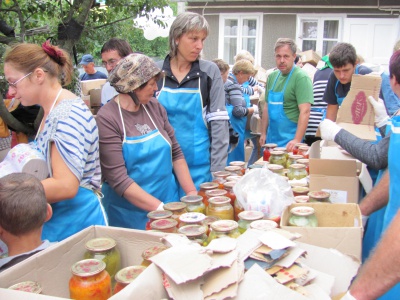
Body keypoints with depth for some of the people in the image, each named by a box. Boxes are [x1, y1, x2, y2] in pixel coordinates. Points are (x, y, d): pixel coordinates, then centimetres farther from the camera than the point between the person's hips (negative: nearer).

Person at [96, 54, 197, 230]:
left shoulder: (154, 107, 0)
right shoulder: (107, 119, -16)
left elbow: (175, 152, 6)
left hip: (170, 200, 5)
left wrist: (191, 192, -3)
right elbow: (118, 179, -20)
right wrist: (160, 208, -24)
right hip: (130, 215, -5)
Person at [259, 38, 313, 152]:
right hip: (271, 139, 6)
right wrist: (263, 133, 12)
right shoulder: (272, 76, 9)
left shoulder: (301, 77, -12)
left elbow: (305, 111, -20)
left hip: (289, 142, -6)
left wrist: (297, 140, -28)